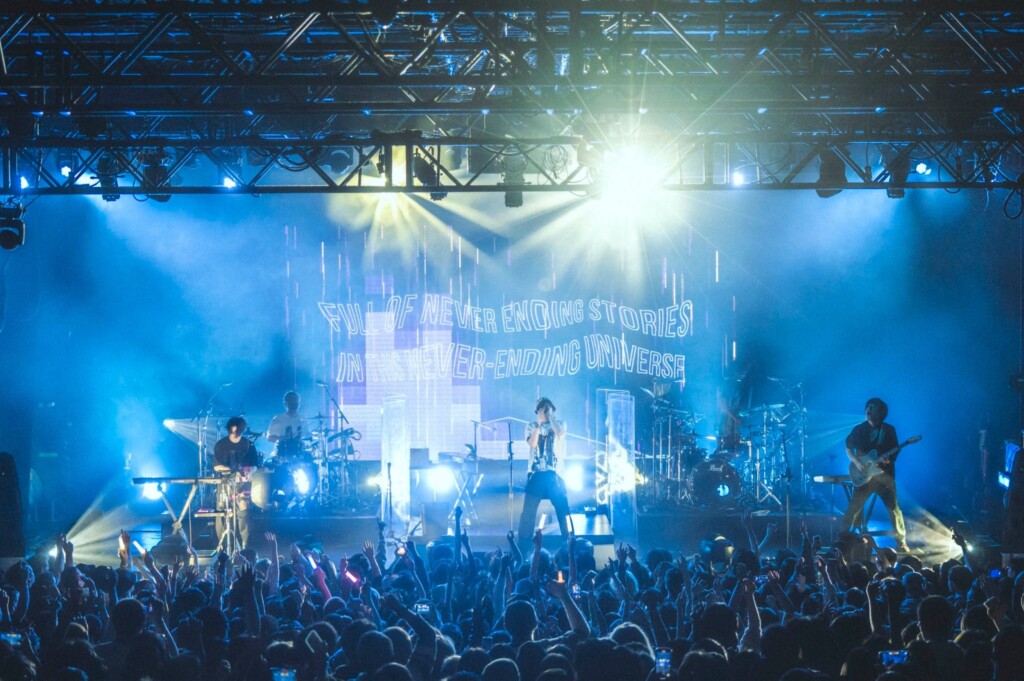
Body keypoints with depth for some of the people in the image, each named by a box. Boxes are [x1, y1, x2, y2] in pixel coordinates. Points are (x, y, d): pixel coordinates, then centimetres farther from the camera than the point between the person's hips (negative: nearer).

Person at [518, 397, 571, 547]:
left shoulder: (559, 423, 7)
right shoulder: (531, 426, 8)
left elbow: (560, 433, -16)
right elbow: (532, 443, -9)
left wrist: (550, 416, -8)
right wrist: (538, 424, -11)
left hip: (554, 473, 0)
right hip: (536, 473, 0)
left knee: (562, 507, -2)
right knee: (528, 509, -3)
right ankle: (524, 541, 3)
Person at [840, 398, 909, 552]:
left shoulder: (889, 430, 3)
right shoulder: (859, 429, 2)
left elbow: (895, 452, 5)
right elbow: (849, 449, 6)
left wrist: (888, 460, -17)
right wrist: (857, 463, -10)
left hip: (885, 474, 0)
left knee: (894, 508, -1)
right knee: (853, 507, -6)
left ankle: (901, 542, 8)